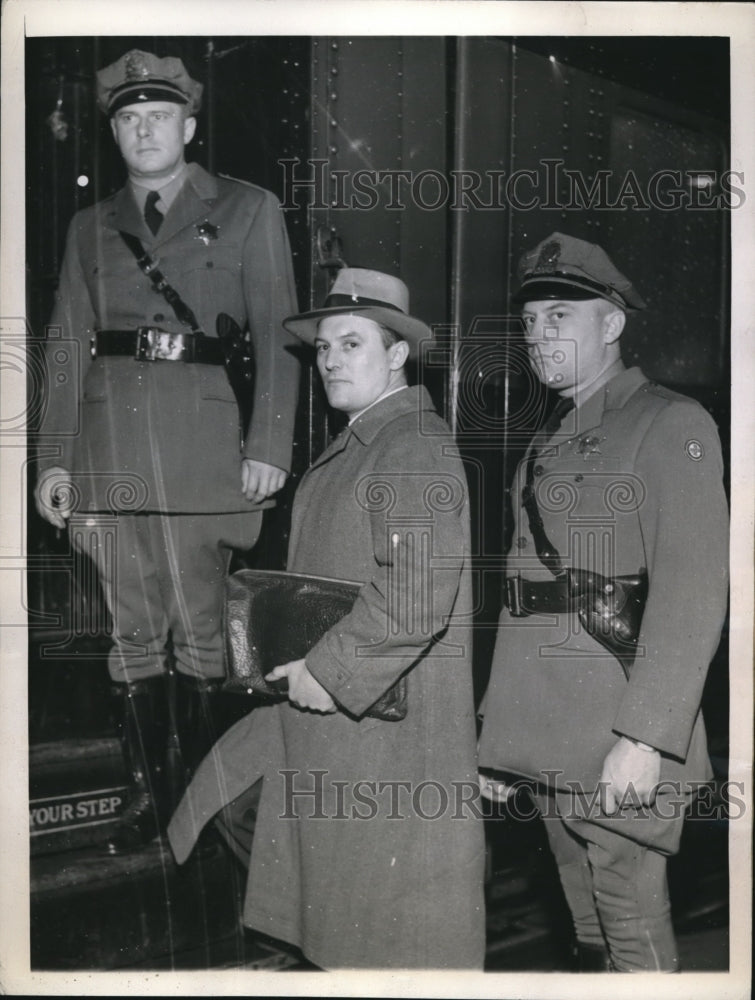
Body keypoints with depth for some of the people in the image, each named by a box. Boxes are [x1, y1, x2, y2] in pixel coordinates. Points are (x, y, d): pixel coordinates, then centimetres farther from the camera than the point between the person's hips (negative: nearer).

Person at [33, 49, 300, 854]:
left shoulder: (248, 211, 8)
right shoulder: (92, 227, 18)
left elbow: (276, 334, 1)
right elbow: (66, 347, 15)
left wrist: (268, 448, -9)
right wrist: (53, 458, 7)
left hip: (204, 452, -3)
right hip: (110, 455, 3)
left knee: (199, 634, 1)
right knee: (133, 635, 8)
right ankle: (146, 795, 19)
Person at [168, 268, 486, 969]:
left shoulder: (415, 448, -16)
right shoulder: (350, 446, 15)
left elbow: (419, 595, -27)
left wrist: (329, 671, -21)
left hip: (388, 725, -9)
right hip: (325, 726, 9)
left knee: (394, 928, 5)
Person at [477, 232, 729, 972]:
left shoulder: (672, 426, -5)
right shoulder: (547, 445, 18)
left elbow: (691, 595, -14)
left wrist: (645, 736, -21)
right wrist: (497, 730, 13)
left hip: (620, 743, -7)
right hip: (548, 739, 7)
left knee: (633, 935, -2)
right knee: (588, 929, 16)